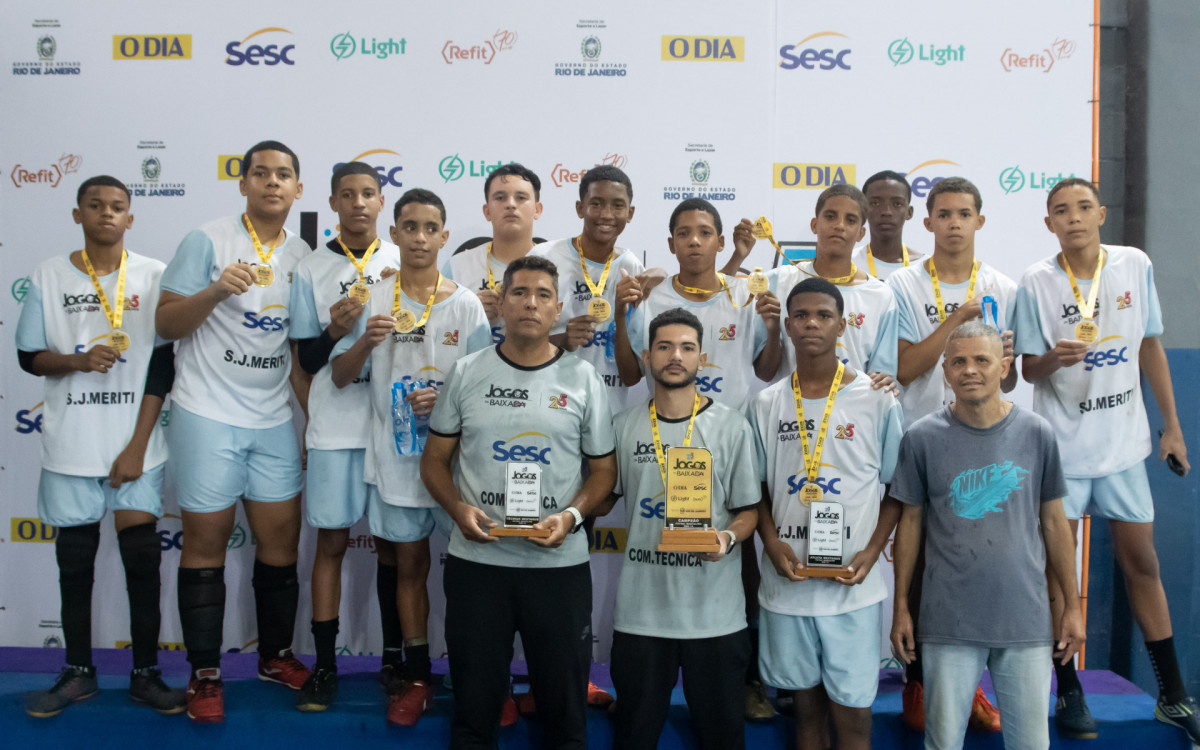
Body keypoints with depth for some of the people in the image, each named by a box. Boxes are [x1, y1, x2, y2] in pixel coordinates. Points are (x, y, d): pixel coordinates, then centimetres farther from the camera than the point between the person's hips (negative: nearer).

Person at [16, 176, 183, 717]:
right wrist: (77, 360, -14)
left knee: (142, 558, 0)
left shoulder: (154, 276, 0)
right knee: (75, 559, 9)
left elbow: (162, 366, -2)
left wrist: (137, 446, -7)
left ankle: (146, 673, 13)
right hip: (70, 444, 2)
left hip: (136, 444, -1)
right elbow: (28, 356, 8)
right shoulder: (49, 276, 4)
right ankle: (78, 673, 23)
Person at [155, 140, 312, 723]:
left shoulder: (302, 257, 10)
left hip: (274, 419, 4)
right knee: (206, 540, 4)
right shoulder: (207, 242, -4)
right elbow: (166, 323, -6)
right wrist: (217, 290, -22)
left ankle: (276, 655, 26)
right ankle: (205, 674, 16)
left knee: (281, 537, 8)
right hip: (208, 414, -4)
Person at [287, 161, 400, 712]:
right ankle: (324, 666, 13)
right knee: (331, 541, 3)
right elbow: (308, 359, 4)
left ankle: (393, 655, 21)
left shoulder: (404, 263, 7)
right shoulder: (311, 270, 5)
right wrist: (336, 329, -15)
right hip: (336, 425, 0)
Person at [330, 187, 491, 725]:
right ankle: (416, 676, 19)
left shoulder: (465, 305, 1)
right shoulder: (374, 300, 4)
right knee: (407, 562, 8)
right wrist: (366, 341, -16)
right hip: (394, 454, 1)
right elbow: (341, 377, 3)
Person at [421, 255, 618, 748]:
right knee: (474, 706, 13)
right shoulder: (466, 374, 3)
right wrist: (459, 509, -11)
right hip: (476, 559, 0)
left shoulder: (582, 379, 2)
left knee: (565, 704, 11)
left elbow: (603, 470, 6)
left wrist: (572, 515, -12)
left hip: (559, 564, 0)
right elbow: (434, 461, 8)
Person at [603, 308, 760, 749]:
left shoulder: (732, 427, 0)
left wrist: (728, 537, -16)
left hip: (713, 611, -1)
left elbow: (748, 510, 3)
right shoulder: (625, 427, 5)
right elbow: (602, 499, 15)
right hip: (640, 609, 2)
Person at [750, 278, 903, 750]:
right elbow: (757, 490, 11)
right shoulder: (766, 405, 5)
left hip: (853, 586, -2)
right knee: (807, 706, 14)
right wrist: (772, 543, -6)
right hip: (787, 583, 2)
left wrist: (871, 552, -10)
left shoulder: (877, 401, -1)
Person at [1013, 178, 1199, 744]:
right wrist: (1053, 359, -26)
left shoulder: (1135, 265, 1)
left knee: (1141, 560, 10)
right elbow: (1028, 368, -3)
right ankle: (1069, 693, 17)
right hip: (1062, 445, -2)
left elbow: (1150, 347, 9)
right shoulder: (1037, 283, -7)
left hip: (1124, 441, 3)